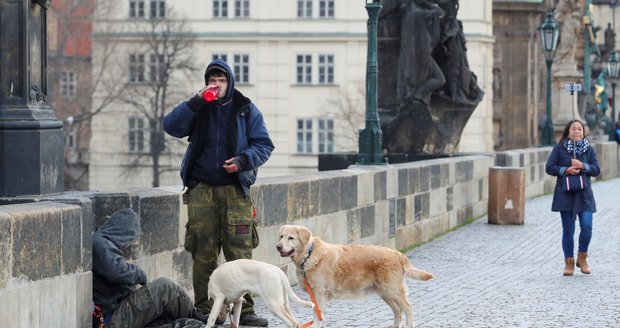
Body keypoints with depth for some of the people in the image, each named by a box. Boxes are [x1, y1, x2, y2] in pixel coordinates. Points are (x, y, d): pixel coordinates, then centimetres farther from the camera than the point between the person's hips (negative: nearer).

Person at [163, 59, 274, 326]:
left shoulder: (246, 110, 9)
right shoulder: (198, 109, 11)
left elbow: (264, 145, 5)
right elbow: (171, 126, -4)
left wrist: (243, 160, -13)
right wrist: (196, 102, -14)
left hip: (235, 191, -1)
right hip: (202, 191, 1)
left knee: (240, 253, -6)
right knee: (203, 254, -1)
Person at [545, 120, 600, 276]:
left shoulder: (589, 149, 6)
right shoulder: (559, 148, 1)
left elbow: (596, 170, 1)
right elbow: (549, 167, -2)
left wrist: (583, 166, -16)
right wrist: (566, 170, -16)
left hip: (584, 194, 1)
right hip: (565, 194, -1)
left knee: (587, 226, -11)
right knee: (568, 230, 2)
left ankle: (582, 258, 11)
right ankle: (569, 263, 12)